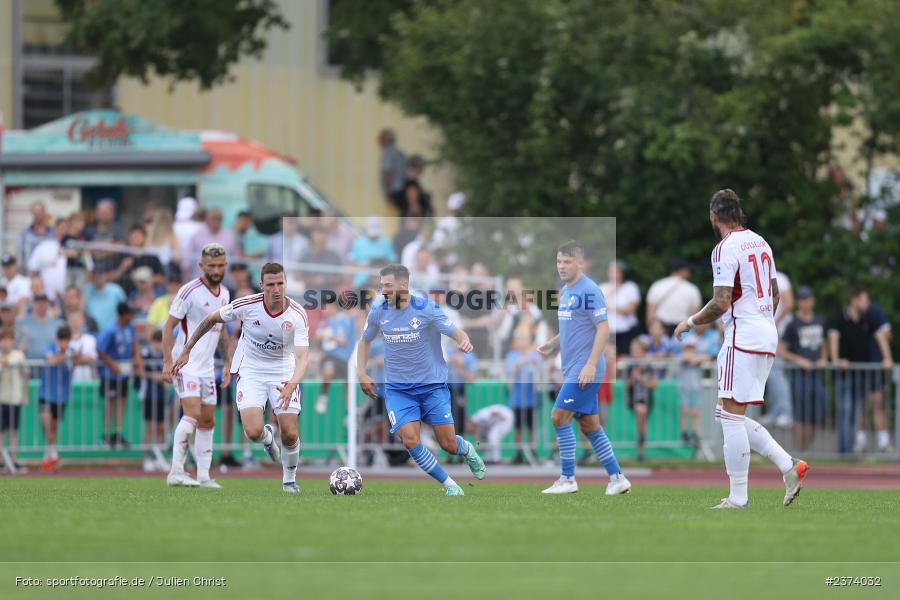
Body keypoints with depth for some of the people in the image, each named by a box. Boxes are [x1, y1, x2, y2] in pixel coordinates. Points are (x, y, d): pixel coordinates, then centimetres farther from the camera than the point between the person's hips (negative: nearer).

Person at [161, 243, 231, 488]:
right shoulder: (190, 291, -12)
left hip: (207, 366, 8)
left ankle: (203, 476, 12)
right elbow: (169, 326, -11)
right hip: (186, 364, -8)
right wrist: (168, 362, -18)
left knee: (207, 421, 7)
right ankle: (176, 472, -20)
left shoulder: (224, 294, 11)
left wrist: (227, 362, 20)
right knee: (193, 413, -20)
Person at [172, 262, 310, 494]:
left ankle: (289, 479, 21)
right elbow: (210, 319, -1)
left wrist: (292, 384, -47)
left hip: (284, 374, 0)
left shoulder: (297, 315, -20)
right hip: (250, 372, 0)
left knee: (289, 434, -10)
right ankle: (268, 437, 22)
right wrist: (186, 351, 3)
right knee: (253, 432, -19)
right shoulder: (247, 305, -18)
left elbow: (302, 356, -28)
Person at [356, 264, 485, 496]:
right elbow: (365, 340, 15)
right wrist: (361, 373, 4)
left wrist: (464, 342, -35)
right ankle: (450, 486, -2)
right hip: (398, 389, 2)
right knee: (410, 440, -18)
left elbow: (456, 332, -11)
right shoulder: (378, 313, -2)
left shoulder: (426, 309, -12)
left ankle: (468, 451, 39)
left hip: (432, 385, -2)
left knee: (449, 445, 0)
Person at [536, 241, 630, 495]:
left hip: (585, 369, -9)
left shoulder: (589, 290, -13)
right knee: (589, 425, 10)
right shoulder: (565, 291, 15)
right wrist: (552, 344, 9)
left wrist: (591, 364, -22)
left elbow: (603, 328, -17)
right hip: (573, 369, 9)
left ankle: (568, 479, -4)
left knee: (559, 416, -11)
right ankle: (617, 478, 15)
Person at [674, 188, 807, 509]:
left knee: (731, 415, -7)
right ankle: (788, 465, 3)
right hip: (768, 335, 9)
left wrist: (690, 323, -2)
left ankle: (738, 498, -8)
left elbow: (721, 304, -17)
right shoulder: (760, 243, 15)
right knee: (727, 414, 13)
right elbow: (774, 294, 22)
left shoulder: (726, 249, -12)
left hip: (743, 337, -9)